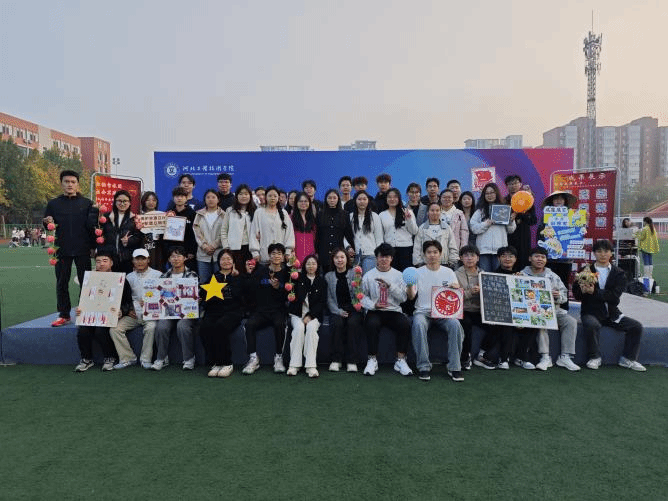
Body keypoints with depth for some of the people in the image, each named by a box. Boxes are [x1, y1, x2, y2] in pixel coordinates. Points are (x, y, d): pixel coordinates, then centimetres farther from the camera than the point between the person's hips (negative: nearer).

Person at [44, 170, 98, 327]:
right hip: (62, 250, 2)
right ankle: (64, 315, 16)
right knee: (61, 283, 6)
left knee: (86, 283, 4)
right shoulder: (53, 204, 8)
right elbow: (47, 226, 10)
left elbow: (92, 225, 0)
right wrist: (48, 224, -13)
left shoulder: (87, 203, 4)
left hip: (82, 250, -1)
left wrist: (93, 246, -6)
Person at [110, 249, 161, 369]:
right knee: (115, 328, -16)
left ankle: (146, 359, -17)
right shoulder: (129, 277, 17)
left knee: (151, 327, -33)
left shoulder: (157, 275, 4)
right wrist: (128, 309, -1)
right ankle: (127, 358, -5)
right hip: (134, 313, 4)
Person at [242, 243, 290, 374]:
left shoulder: (286, 273, 8)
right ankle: (253, 358, -17)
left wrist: (278, 288, -13)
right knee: (250, 324, -27)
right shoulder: (261, 270, 10)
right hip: (260, 310, 1)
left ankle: (278, 358, -17)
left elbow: (288, 297, 2)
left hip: (278, 310, -1)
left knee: (280, 324, -32)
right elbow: (248, 288, 2)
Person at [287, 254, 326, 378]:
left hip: (314, 314, -1)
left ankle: (311, 366, -32)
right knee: (299, 327, -29)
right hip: (297, 313, 1)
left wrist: (310, 316, -10)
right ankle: (294, 364, -27)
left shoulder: (321, 281, 10)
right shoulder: (298, 279, 13)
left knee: (311, 327, -30)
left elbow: (322, 302, 3)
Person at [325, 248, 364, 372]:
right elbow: (329, 298, 4)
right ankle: (336, 360, -19)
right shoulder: (328, 276, 11)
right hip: (337, 310, 1)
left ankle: (352, 361, -24)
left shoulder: (354, 273, 7)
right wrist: (338, 311, -10)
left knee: (353, 323, -31)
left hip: (354, 309, -1)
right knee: (337, 323, -30)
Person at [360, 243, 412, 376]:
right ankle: (372, 360, -18)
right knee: (371, 324, -34)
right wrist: (373, 305, -15)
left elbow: (403, 298, 2)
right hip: (375, 311, -1)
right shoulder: (368, 276, 10)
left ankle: (400, 360, -16)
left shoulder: (398, 275, 12)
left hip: (394, 311, 1)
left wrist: (390, 285, -12)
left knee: (405, 323, -30)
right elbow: (362, 296, 4)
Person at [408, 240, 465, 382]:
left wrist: (457, 288, -16)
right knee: (418, 324, -35)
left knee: (455, 325, -30)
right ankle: (423, 366, -23)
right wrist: (409, 286, -27)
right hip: (423, 311, -1)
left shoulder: (448, 272, 12)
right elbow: (411, 296, -5)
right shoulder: (418, 272, 6)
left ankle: (454, 367, -18)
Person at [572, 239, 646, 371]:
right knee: (592, 325, -33)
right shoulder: (586, 271, 4)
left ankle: (627, 359, 4)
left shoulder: (618, 273, 6)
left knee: (636, 326, -12)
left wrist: (594, 292, -25)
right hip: (591, 312, -3)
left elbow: (615, 296, -10)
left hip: (612, 313, 3)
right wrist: (582, 290, -26)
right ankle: (594, 358, -13)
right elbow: (576, 295, -2)